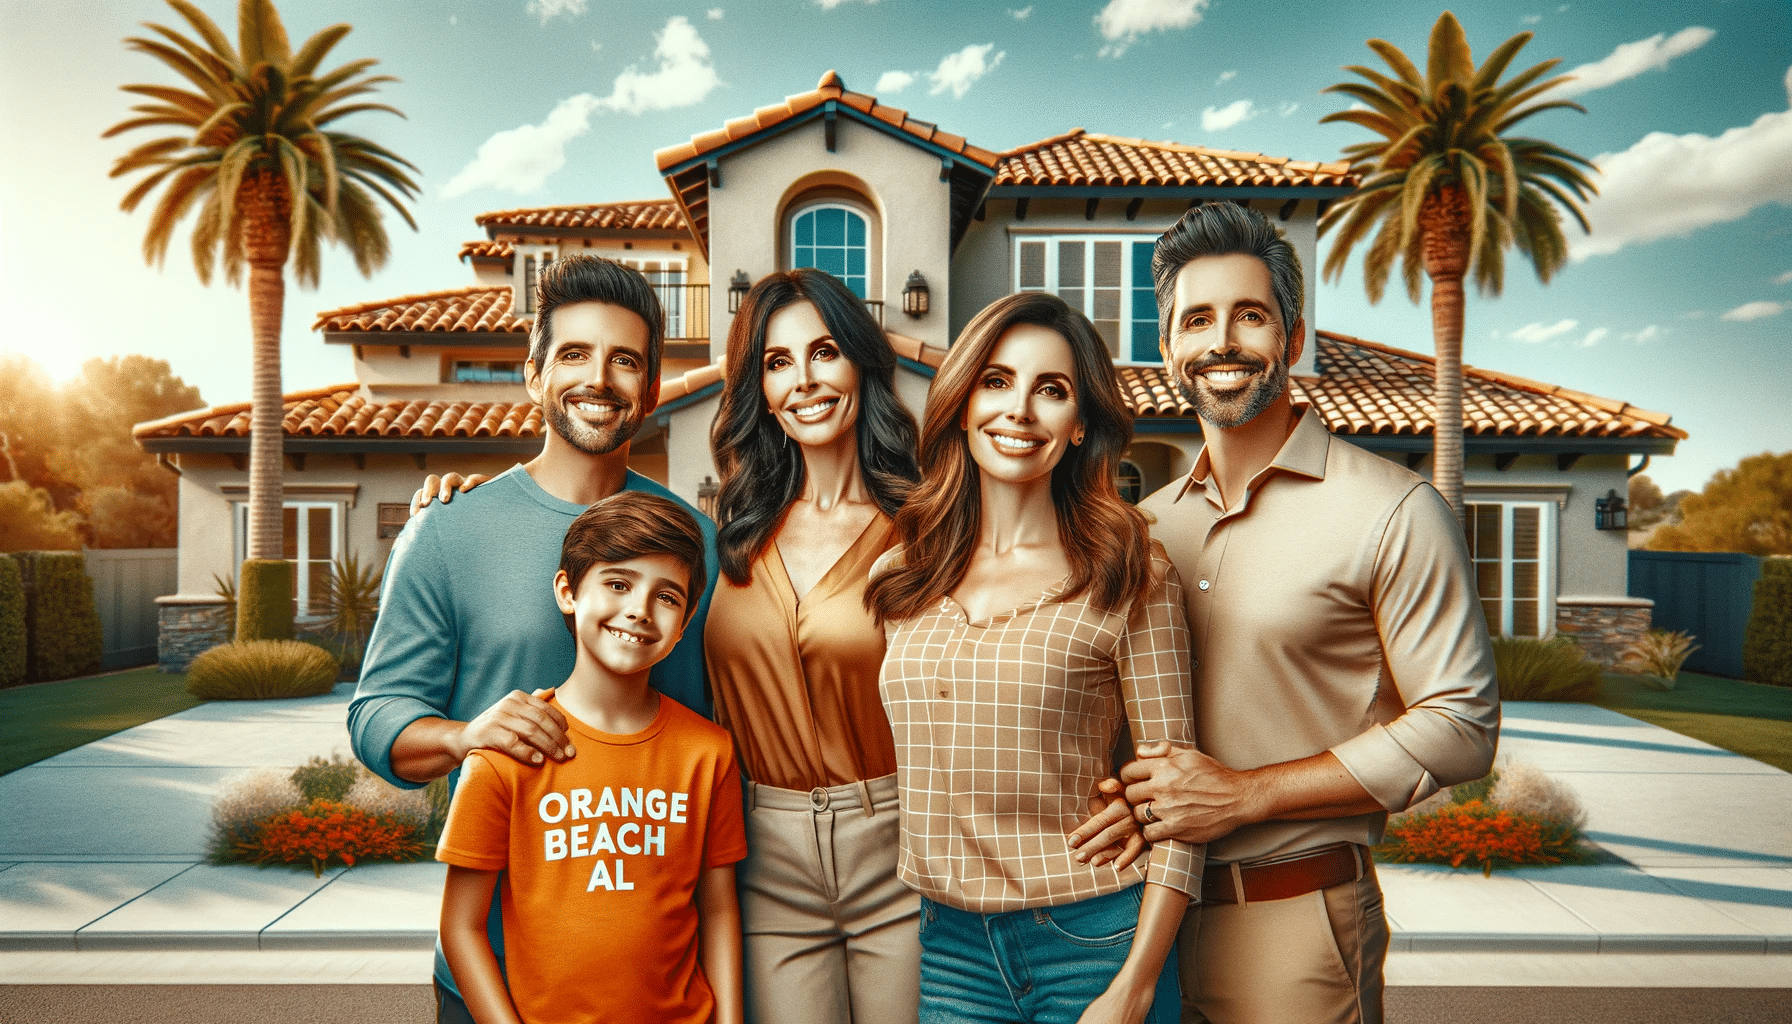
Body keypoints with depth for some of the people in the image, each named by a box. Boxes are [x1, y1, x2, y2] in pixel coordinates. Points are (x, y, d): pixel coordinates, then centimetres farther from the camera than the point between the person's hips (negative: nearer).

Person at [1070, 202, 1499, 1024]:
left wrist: (1244, 794, -18)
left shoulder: (1393, 512, -10)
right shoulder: (1149, 522, 6)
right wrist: (1132, 799, -7)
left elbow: (1459, 726, -12)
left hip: (1295, 923, -4)